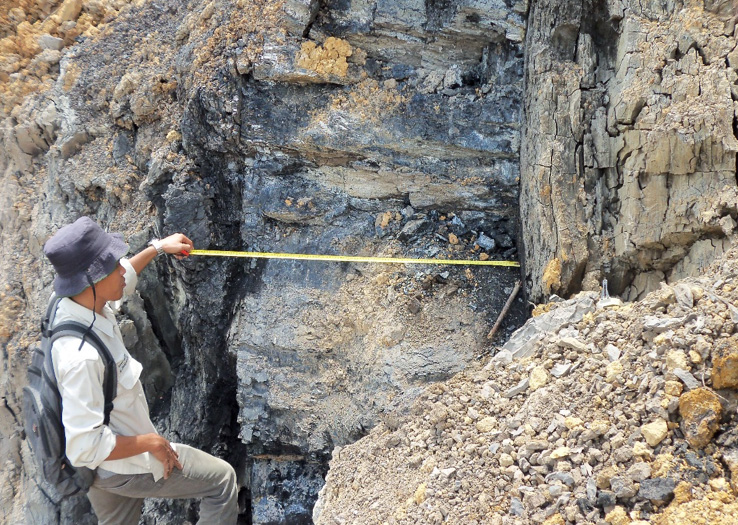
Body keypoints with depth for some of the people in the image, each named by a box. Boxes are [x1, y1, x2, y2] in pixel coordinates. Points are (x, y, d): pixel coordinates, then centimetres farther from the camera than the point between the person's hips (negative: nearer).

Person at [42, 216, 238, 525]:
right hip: (125, 468, -9)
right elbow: (84, 447, -35)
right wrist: (150, 442, -23)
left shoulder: (75, 302, -11)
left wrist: (158, 247, 22)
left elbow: (121, 280, 13)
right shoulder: (81, 357, -38)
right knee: (222, 479, 8)